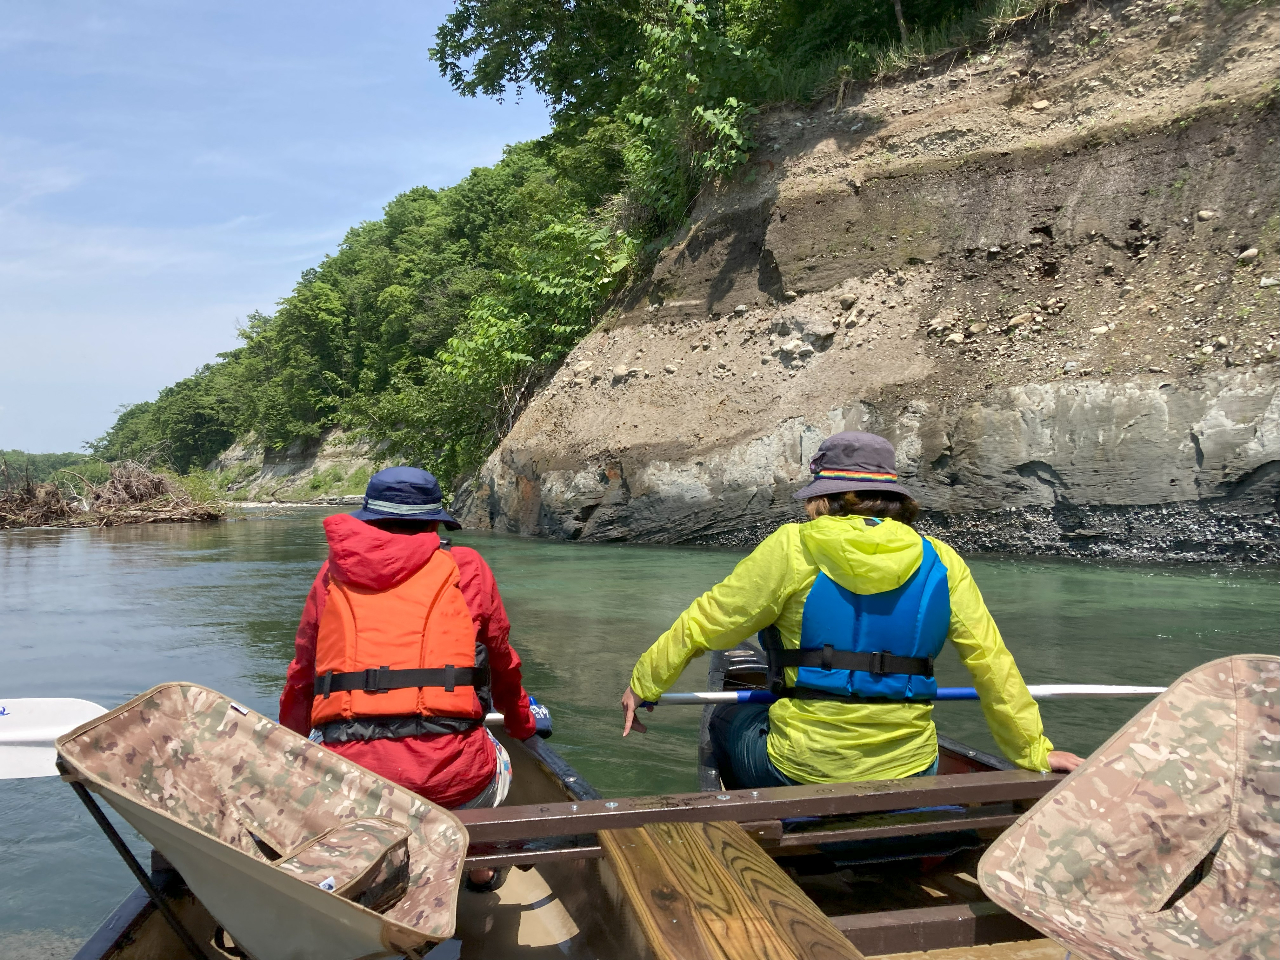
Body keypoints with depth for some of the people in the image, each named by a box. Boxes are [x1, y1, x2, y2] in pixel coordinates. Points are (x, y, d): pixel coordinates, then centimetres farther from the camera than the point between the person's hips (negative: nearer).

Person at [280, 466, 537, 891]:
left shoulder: (333, 574, 14)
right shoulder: (466, 568, 9)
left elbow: (300, 678, 23)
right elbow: (502, 666, 22)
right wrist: (521, 723, 43)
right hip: (451, 782, -2)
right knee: (497, 764, 33)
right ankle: (479, 868, 43)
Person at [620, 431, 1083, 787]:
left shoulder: (793, 547, -9)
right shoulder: (940, 562, -1)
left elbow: (703, 623, -4)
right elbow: (992, 662, 2)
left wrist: (642, 685, 11)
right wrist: (1034, 750, 16)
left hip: (800, 771, -3)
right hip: (909, 772, 4)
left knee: (728, 719, 28)